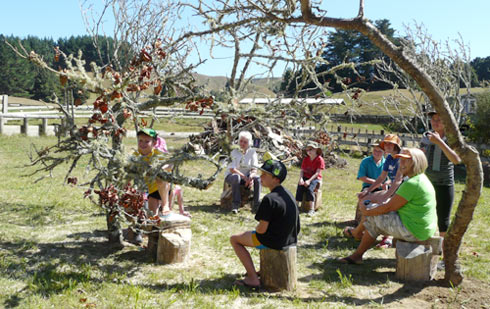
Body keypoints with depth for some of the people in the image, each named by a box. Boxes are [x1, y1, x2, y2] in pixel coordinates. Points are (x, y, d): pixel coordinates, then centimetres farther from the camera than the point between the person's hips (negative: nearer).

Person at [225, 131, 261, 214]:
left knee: (258, 179, -26)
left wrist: (251, 177, -29)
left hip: (246, 176, 3)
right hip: (231, 176, -3)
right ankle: (235, 205, -33)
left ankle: (256, 205, -23)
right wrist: (244, 177, -29)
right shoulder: (234, 152, -11)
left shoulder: (252, 152, -3)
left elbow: (254, 169, -7)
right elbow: (232, 169, -20)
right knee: (236, 177, -38)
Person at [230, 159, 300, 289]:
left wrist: (256, 228, 1)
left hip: (273, 241, -9)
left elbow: (262, 229, -23)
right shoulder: (288, 194, 4)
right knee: (249, 233, 35)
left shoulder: (269, 199, -24)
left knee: (234, 239, 8)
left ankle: (253, 278, 3)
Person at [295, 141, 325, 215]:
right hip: (305, 177, 5)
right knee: (299, 188, -23)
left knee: (309, 189, -30)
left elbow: (317, 173, -15)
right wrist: (301, 179, -15)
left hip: (315, 178, -4)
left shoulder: (320, 160, -9)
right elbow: (302, 170, 5)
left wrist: (309, 181, -25)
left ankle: (311, 209, -25)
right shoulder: (305, 159, 8)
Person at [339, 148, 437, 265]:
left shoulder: (411, 184, -21)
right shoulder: (421, 178, 12)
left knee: (372, 217, 0)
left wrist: (368, 212, -4)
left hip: (413, 231, -10)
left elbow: (389, 207, -18)